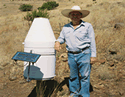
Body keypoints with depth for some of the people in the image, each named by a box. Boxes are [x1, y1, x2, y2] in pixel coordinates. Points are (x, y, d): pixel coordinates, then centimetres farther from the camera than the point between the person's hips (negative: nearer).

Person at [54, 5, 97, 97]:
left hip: (84, 54, -4)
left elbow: (92, 41, -2)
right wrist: (57, 42, -3)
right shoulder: (66, 27, 11)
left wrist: (93, 55, -7)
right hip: (71, 55, 4)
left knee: (84, 76, 0)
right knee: (73, 76, 14)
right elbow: (61, 38, 21)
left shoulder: (88, 26, 0)